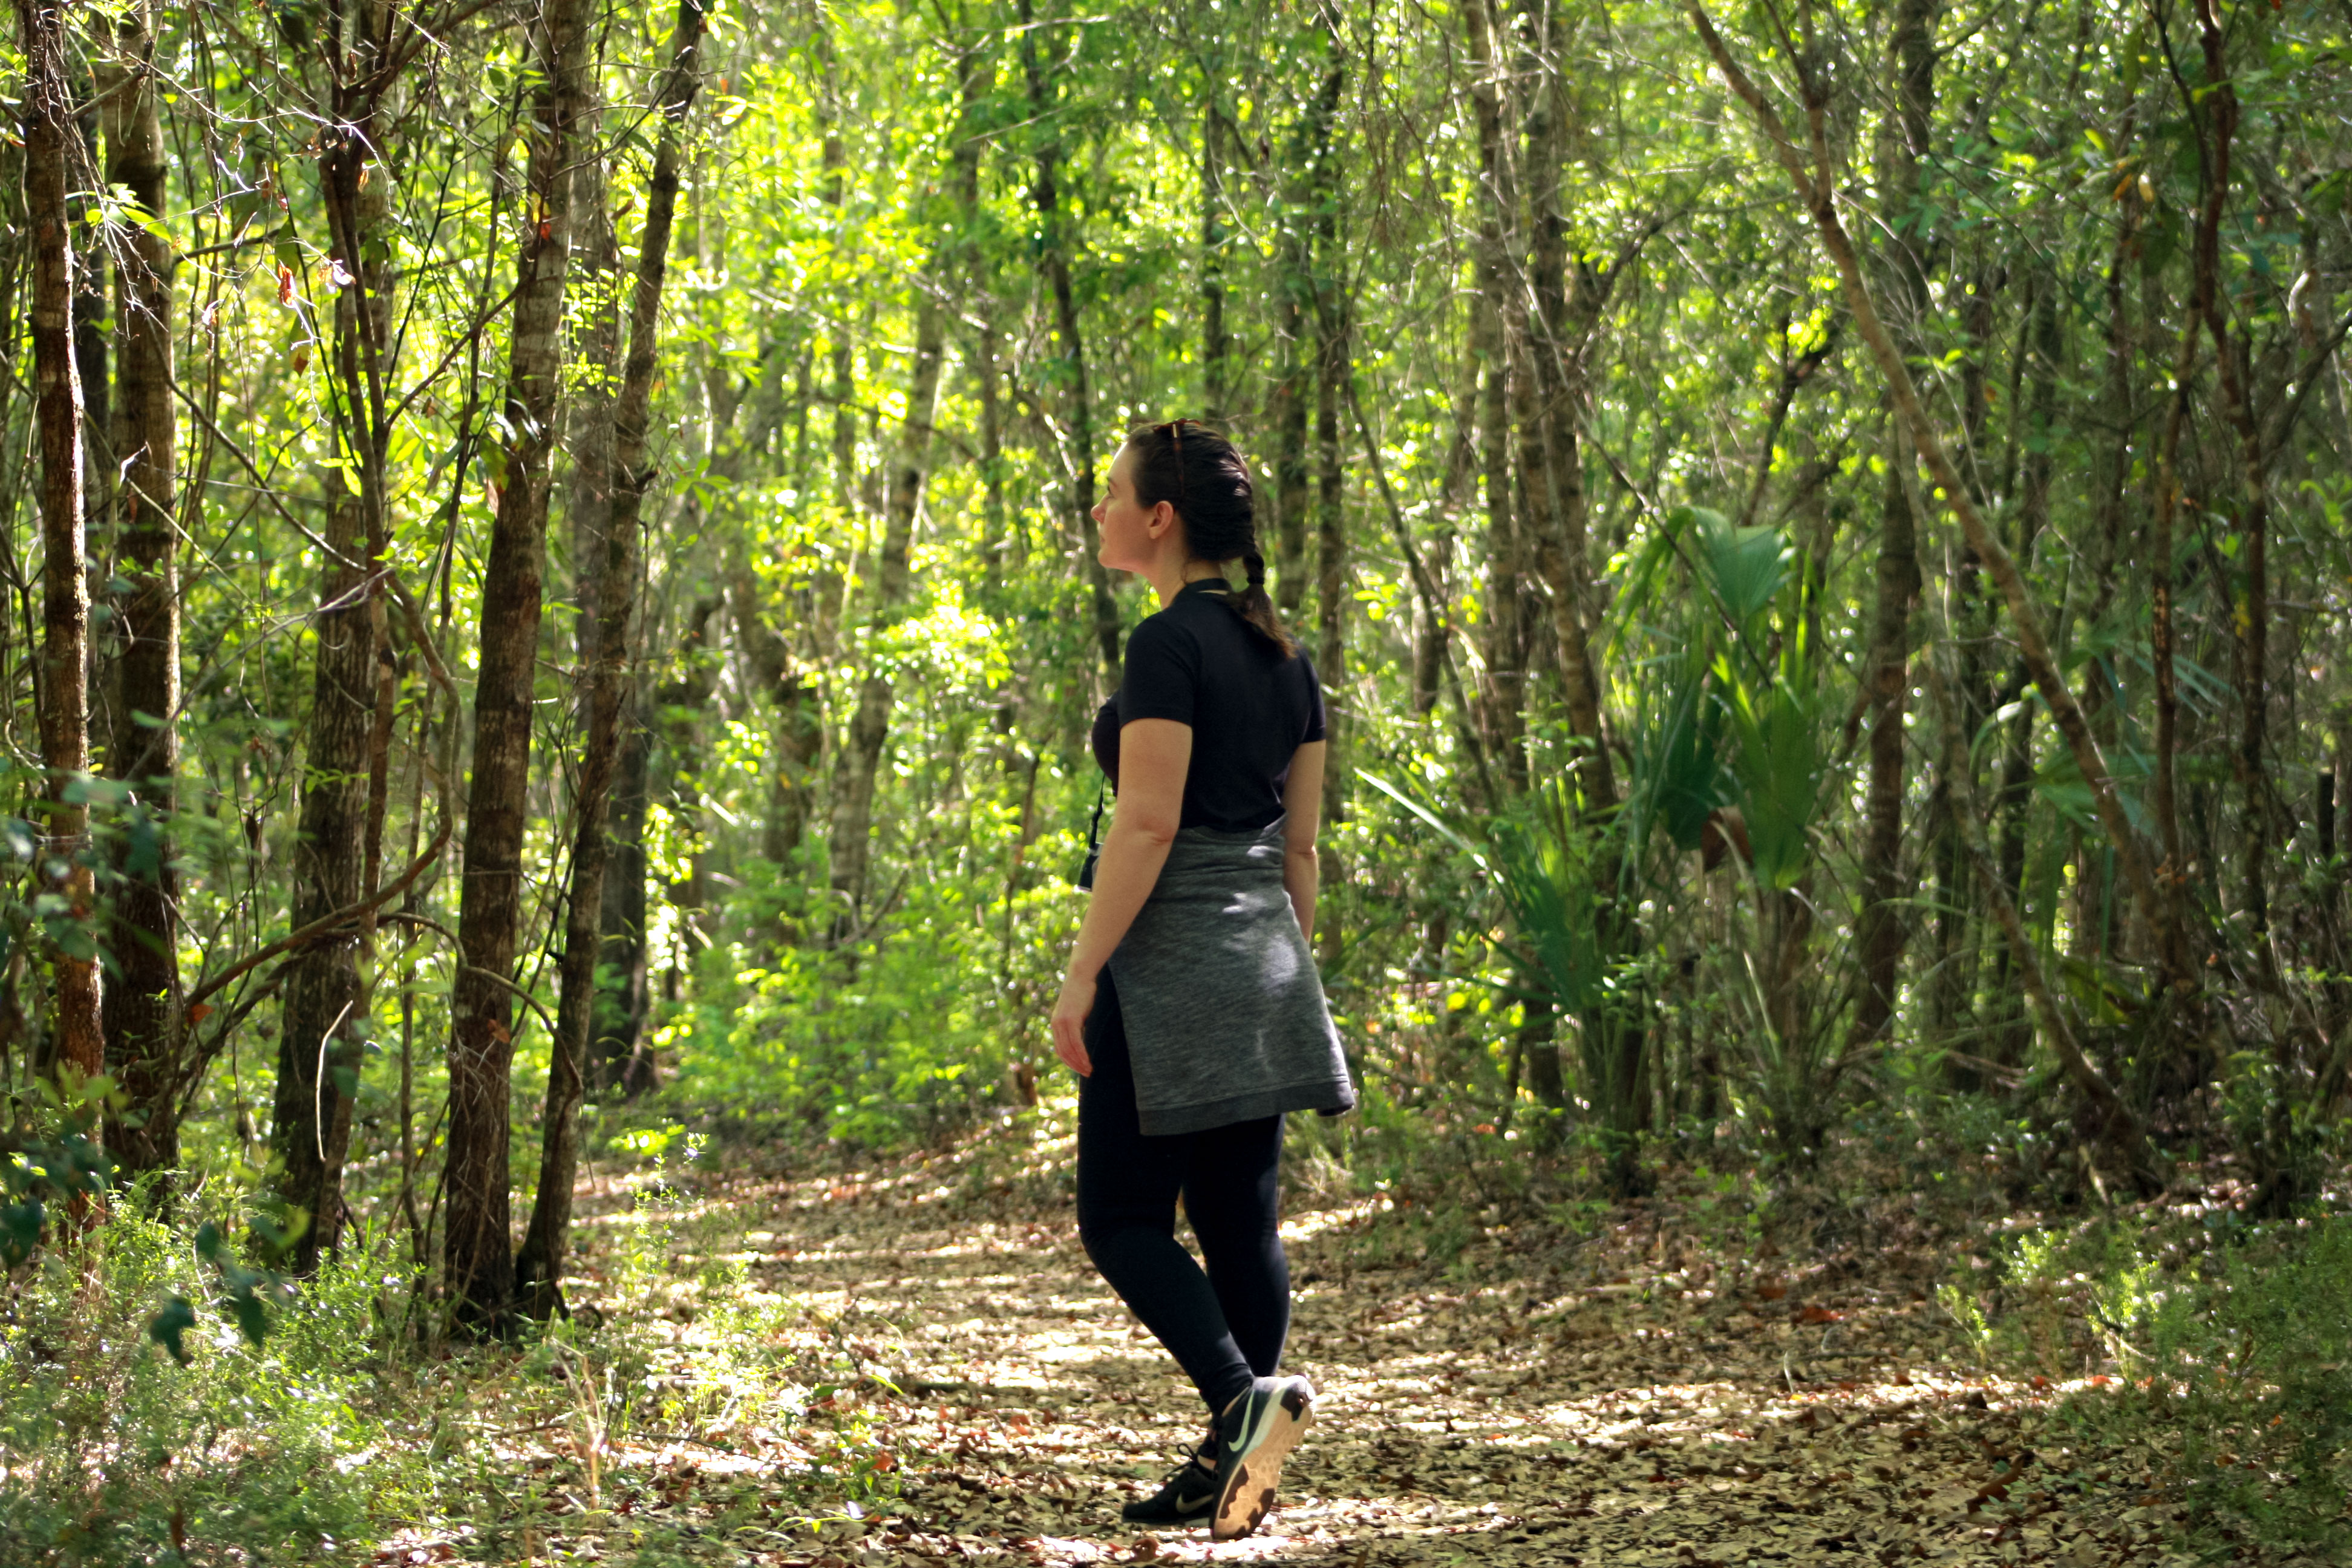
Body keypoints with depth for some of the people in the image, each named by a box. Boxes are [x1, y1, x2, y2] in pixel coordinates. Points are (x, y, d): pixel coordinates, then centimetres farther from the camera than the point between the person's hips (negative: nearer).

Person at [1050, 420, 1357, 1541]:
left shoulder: (1168, 645, -13)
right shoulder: (1281, 653, 12)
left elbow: (1148, 824, -19)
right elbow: (1302, 841, 14)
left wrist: (1081, 972, -17)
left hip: (1169, 956, -8)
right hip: (1262, 960, 8)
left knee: (1120, 1216, -2)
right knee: (1238, 1219, 9)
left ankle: (1243, 1400, -19)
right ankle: (1236, 1468, 10)